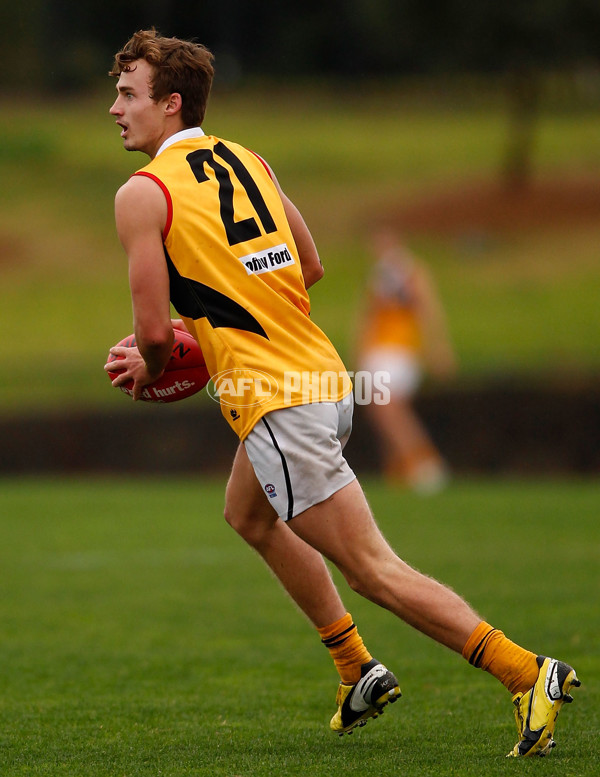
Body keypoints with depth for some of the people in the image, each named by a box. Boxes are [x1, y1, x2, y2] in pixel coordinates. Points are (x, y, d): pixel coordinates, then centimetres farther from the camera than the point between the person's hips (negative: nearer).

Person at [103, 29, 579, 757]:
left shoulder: (142, 194, -10)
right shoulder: (250, 161, 13)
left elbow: (154, 331, -14)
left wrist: (148, 367, 9)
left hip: (275, 403, -9)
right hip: (324, 375, 9)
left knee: (372, 570, -5)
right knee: (248, 514, 31)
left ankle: (527, 672, -11)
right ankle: (358, 669, 31)